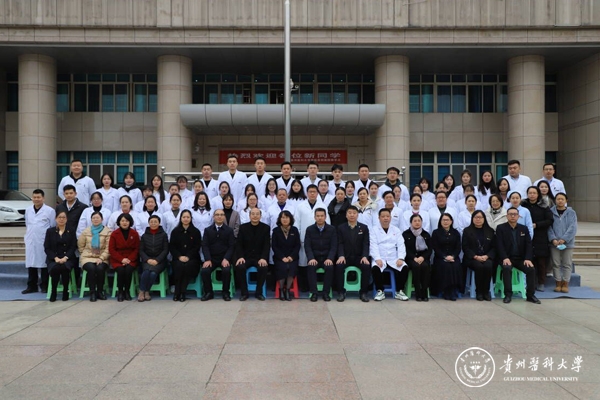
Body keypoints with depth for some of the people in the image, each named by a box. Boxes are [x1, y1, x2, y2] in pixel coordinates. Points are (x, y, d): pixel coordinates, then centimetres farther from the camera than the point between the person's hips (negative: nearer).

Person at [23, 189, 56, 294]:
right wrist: (27, 236, 16)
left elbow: (53, 227, -1)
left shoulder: (50, 210, -3)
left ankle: (45, 286, 8)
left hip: (44, 241, -5)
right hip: (30, 241, 5)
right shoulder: (28, 210, 12)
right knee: (31, 263, 7)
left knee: (44, 263, 0)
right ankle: (31, 286, 16)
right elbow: (27, 225, 23)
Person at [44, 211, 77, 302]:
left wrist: (65, 258, -14)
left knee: (65, 267, -33)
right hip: (53, 258, 1)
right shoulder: (50, 231, 11)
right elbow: (47, 248, 4)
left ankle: (65, 291, -14)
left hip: (67, 258, -1)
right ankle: (53, 292, -13)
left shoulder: (71, 231, 10)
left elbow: (73, 247, 1)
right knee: (54, 268, -32)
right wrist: (56, 258, -12)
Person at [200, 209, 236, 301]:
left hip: (224, 258, -1)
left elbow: (231, 246, -1)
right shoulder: (207, 230, 11)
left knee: (226, 271, -31)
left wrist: (226, 259, -18)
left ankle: (226, 292, -8)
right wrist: (207, 259, -16)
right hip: (211, 258, 1)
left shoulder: (229, 230, 8)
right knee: (204, 271, -26)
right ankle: (208, 292, -3)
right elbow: (205, 246, 1)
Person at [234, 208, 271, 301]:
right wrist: (240, 257, -16)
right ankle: (244, 292, -12)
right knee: (239, 267, -30)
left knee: (263, 268, -32)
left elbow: (267, 245, -3)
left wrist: (263, 258, -20)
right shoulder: (243, 227, 5)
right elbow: (238, 244, 2)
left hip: (260, 257, -1)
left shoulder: (266, 228, 3)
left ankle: (259, 292, -10)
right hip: (245, 257, 1)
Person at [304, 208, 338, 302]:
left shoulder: (332, 229, 5)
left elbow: (334, 246, -2)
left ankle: (326, 292, -17)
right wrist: (311, 258, -21)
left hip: (327, 258, 0)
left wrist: (330, 258, -19)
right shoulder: (309, 229, 6)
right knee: (311, 267, -31)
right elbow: (307, 246, -3)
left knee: (329, 267, -31)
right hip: (314, 258, 0)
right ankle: (313, 292, -20)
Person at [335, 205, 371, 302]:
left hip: (359, 257, 1)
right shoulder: (341, 227, 7)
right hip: (345, 257, 0)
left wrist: (365, 256, -18)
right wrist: (341, 256, -20)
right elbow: (340, 243, -2)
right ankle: (341, 292, -16)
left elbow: (366, 244, 0)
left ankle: (363, 292, -15)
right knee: (339, 266, -30)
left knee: (367, 266, -29)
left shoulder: (364, 227, 8)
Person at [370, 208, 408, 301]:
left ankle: (399, 291, -7)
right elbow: (373, 245, -6)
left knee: (404, 268, -25)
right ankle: (380, 291, -13)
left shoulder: (396, 230, 15)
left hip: (393, 258, 2)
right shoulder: (373, 230, 6)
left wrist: (400, 258, -12)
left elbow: (401, 245, 5)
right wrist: (377, 259, -21)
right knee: (375, 268, -33)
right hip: (380, 258, -2)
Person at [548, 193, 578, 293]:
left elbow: (572, 228, -5)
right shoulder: (551, 212, 4)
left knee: (567, 264, 5)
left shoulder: (571, 213, 4)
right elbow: (549, 227, -1)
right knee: (556, 264, 4)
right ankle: (558, 283, 12)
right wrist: (553, 239, -15)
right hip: (554, 243, 0)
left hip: (567, 243, 0)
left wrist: (564, 239, -15)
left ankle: (565, 283, 13)